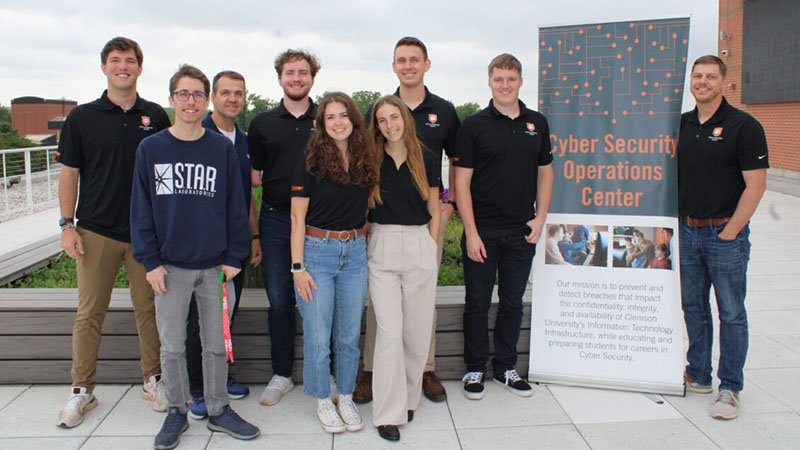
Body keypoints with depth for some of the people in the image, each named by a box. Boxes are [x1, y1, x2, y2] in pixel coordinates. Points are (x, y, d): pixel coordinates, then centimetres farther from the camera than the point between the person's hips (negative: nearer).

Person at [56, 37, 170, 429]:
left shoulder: (156, 116, 6)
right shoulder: (82, 117, 2)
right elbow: (69, 174, 4)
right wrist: (67, 225, -2)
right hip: (97, 231, -1)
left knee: (149, 309, 8)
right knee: (89, 313, 6)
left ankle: (153, 380, 22)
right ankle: (82, 390, 18)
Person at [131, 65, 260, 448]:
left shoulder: (223, 149, 1)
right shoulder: (150, 149, 0)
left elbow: (235, 206, 2)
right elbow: (141, 209, 1)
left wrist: (234, 257, -2)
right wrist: (150, 261, -5)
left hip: (215, 265, 0)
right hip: (170, 265, 0)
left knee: (216, 343, 11)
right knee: (172, 345, 9)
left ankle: (219, 410, 26)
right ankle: (176, 412, 27)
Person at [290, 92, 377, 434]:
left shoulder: (364, 161, 6)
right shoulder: (311, 162, -6)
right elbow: (297, 217, -7)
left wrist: (365, 244, 8)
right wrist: (297, 266, -11)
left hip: (355, 252, 4)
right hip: (318, 249, -4)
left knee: (350, 334, 11)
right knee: (318, 335, 3)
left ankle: (346, 398, 28)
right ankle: (323, 401, 23)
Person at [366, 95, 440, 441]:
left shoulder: (427, 159, 5)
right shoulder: (371, 160, 4)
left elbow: (434, 211, 10)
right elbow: (362, 208, 9)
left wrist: (430, 249, 4)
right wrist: (362, 248, 2)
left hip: (420, 247, 1)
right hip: (381, 248, -1)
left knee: (417, 331, 6)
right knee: (389, 330, -5)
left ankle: (408, 397, 26)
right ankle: (388, 412, 4)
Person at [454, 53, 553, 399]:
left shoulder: (537, 123, 8)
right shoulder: (474, 125, -4)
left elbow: (545, 172, 14)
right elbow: (462, 181, -7)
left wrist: (541, 218, 3)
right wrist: (471, 233, -12)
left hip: (522, 233, 4)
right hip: (482, 231, -3)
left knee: (513, 303, 13)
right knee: (478, 303, 6)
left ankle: (506, 367, 28)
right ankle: (475, 368, 21)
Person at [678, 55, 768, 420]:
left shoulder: (744, 125, -8)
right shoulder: (682, 124, 8)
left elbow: (756, 185, -11)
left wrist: (729, 232, -13)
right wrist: (677, 224, 6)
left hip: (725, 234, -5)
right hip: (687, 231, 6)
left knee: (731, 314, 3)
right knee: (693, 308, 14)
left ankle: (730, 388, 14)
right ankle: (697, 376, 27)